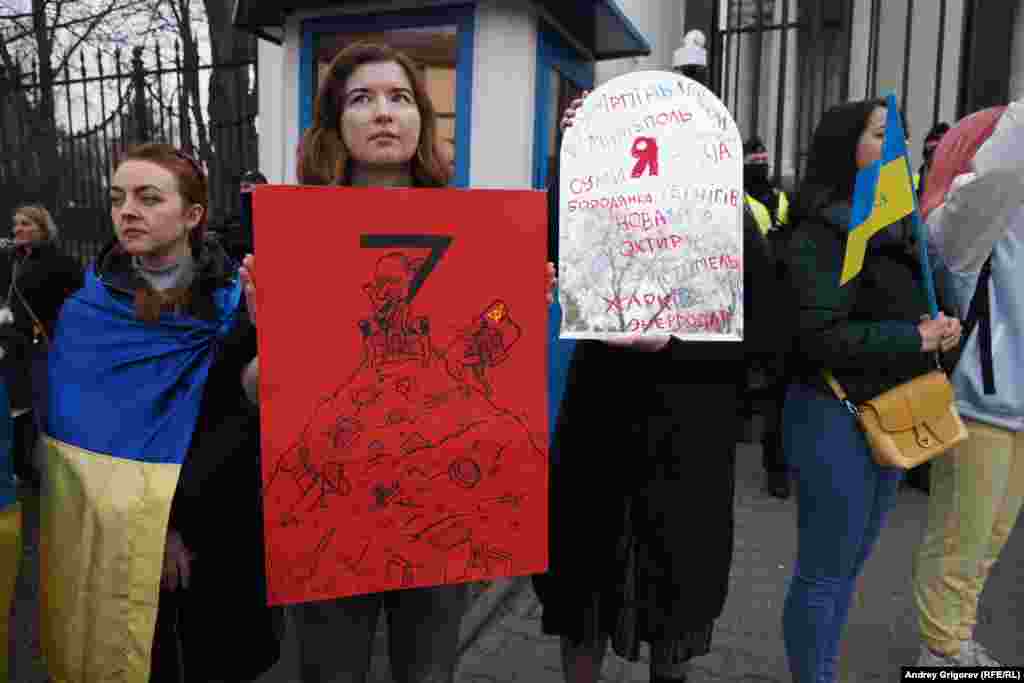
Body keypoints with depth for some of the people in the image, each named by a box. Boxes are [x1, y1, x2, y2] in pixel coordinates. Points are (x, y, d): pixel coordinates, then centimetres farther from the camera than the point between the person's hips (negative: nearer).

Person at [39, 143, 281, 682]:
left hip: (212, 541, -1)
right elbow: (68, 426, -1)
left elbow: (240, 423, -11)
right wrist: (145, 524, -11)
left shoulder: (237, 304, -6)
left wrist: (171, 516, -16)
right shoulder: (83, 305, 1)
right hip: (99, 540, 2)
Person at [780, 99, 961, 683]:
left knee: (849, 568, 19)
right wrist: (915, 339, -16)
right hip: (836, 416, -9)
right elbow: (822, 336, -22)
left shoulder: (885, 225, 12)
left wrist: (936, 329, -1)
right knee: (823, 574, 3)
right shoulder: (822, 232, -15)